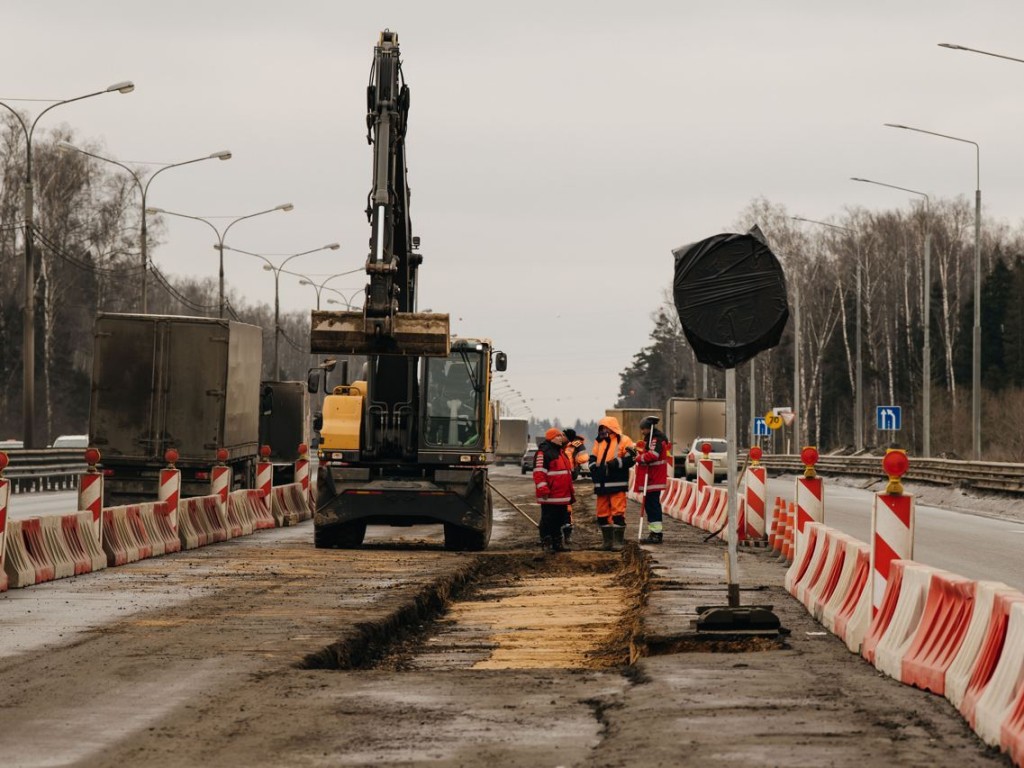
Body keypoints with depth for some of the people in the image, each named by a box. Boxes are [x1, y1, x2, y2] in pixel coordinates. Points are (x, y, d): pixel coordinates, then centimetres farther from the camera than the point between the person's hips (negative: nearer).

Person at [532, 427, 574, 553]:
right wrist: (543, 490, -24)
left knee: (559, 520, 14)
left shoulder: (561, 453, 21)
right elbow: (539, 473, -17)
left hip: (562, 497, 9)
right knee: (547, 521, -4)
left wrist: (570, 493, 28)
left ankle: (557, 542, 21)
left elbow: (568, 473, 29)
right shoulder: (543, 453, -10)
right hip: (550, 497, -9)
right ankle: (546, 543, -1)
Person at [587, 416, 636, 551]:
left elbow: (630, 458, -10)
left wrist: (614, 464, -19)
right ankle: (607, 540, 18)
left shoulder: (623, 441, -2)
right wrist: (595, 469, -1)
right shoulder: (599, 442, 18)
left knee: (618, 512, -8)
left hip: (617, 484, -7)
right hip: (601, 484, 7)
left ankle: (618, 541, -4)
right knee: (602, 513, 9)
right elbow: (592, 459, 20)